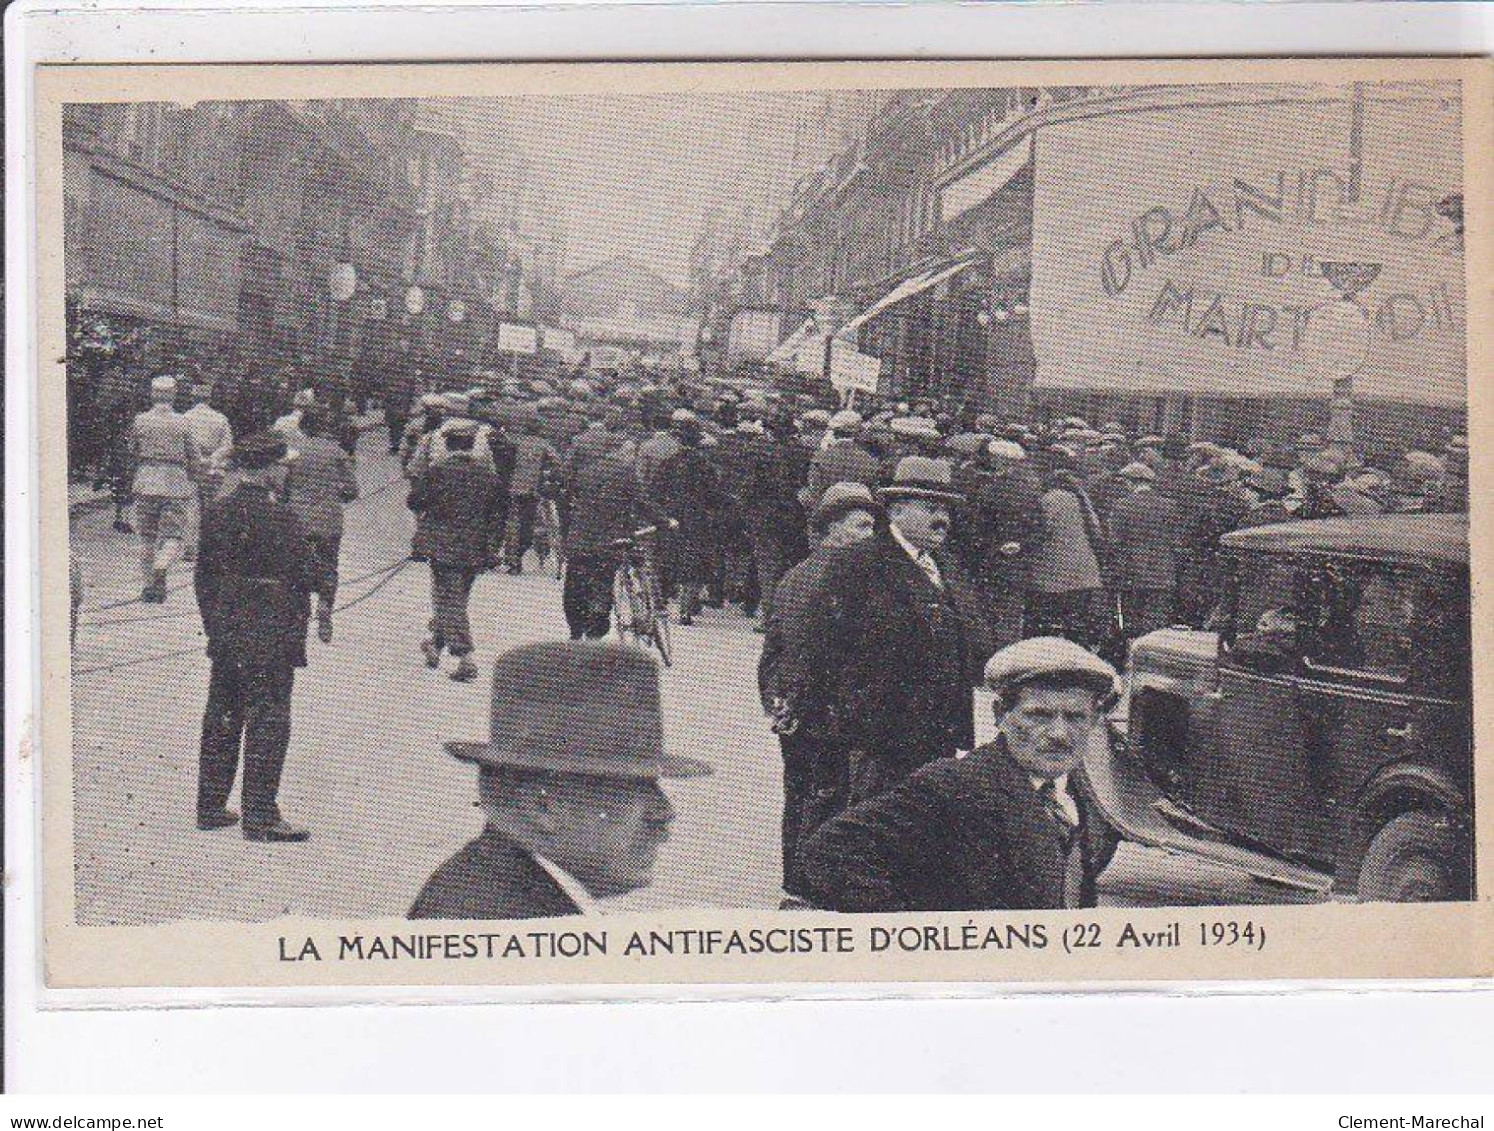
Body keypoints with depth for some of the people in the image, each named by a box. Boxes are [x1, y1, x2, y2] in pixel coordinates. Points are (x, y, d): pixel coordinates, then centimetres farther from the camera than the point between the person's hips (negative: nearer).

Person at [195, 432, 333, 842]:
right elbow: (306, 571, -12)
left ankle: (211, 806, 21)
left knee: (221, 719, 14)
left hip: (225, 635, 7)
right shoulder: (280, 518, -17)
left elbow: (204, 574, 11)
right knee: (268, 721, -1)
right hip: (270, 635, -7)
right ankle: (260, 815, 0)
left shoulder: (217, 512, 4)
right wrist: (326, 591, 10)